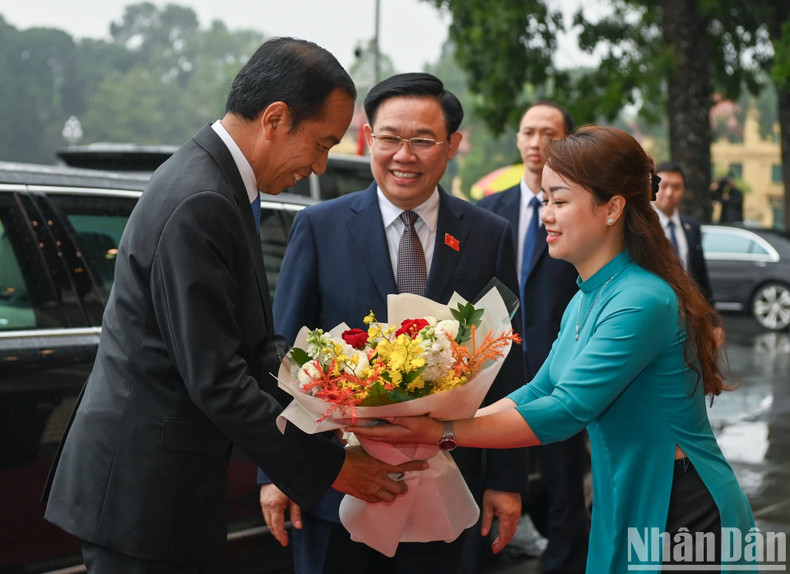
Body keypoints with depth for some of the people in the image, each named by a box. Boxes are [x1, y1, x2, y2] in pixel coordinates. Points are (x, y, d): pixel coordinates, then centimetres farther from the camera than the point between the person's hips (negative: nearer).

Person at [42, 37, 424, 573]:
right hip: (141, 494, -10)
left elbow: (256, 340, 11)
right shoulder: (198, 204, -22)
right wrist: (328, 467, -16)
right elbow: (215, 381, -23)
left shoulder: (214, 181, 10)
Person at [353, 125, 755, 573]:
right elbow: (538, 392, 9)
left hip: (684, 517, -8)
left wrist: (440, 431, -27)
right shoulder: (586, 300, 8)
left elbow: (566, 411, -26)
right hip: (630, 510, 8)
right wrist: (439, 424, -4)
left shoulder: (643, 302, -23)